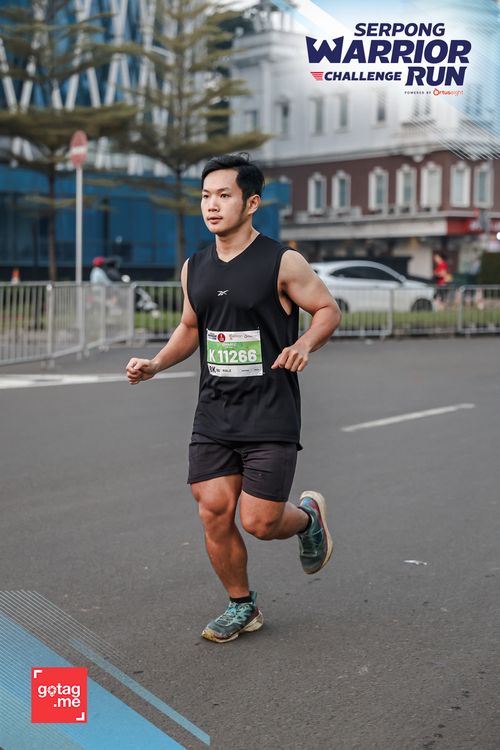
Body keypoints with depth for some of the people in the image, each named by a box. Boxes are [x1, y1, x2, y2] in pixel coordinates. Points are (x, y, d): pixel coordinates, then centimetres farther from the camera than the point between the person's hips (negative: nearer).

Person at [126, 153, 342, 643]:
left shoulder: (282, 263, -8)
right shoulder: (195, 268, 8)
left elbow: (329, 309, -1)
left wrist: (303, 344, -20)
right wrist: (155, 365, 5)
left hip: (270, 418, -5)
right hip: (213, 415, 5)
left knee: (260, 522, -6)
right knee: (213, 513, 0)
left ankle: (308, 516, 30)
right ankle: (241, 607, 21)